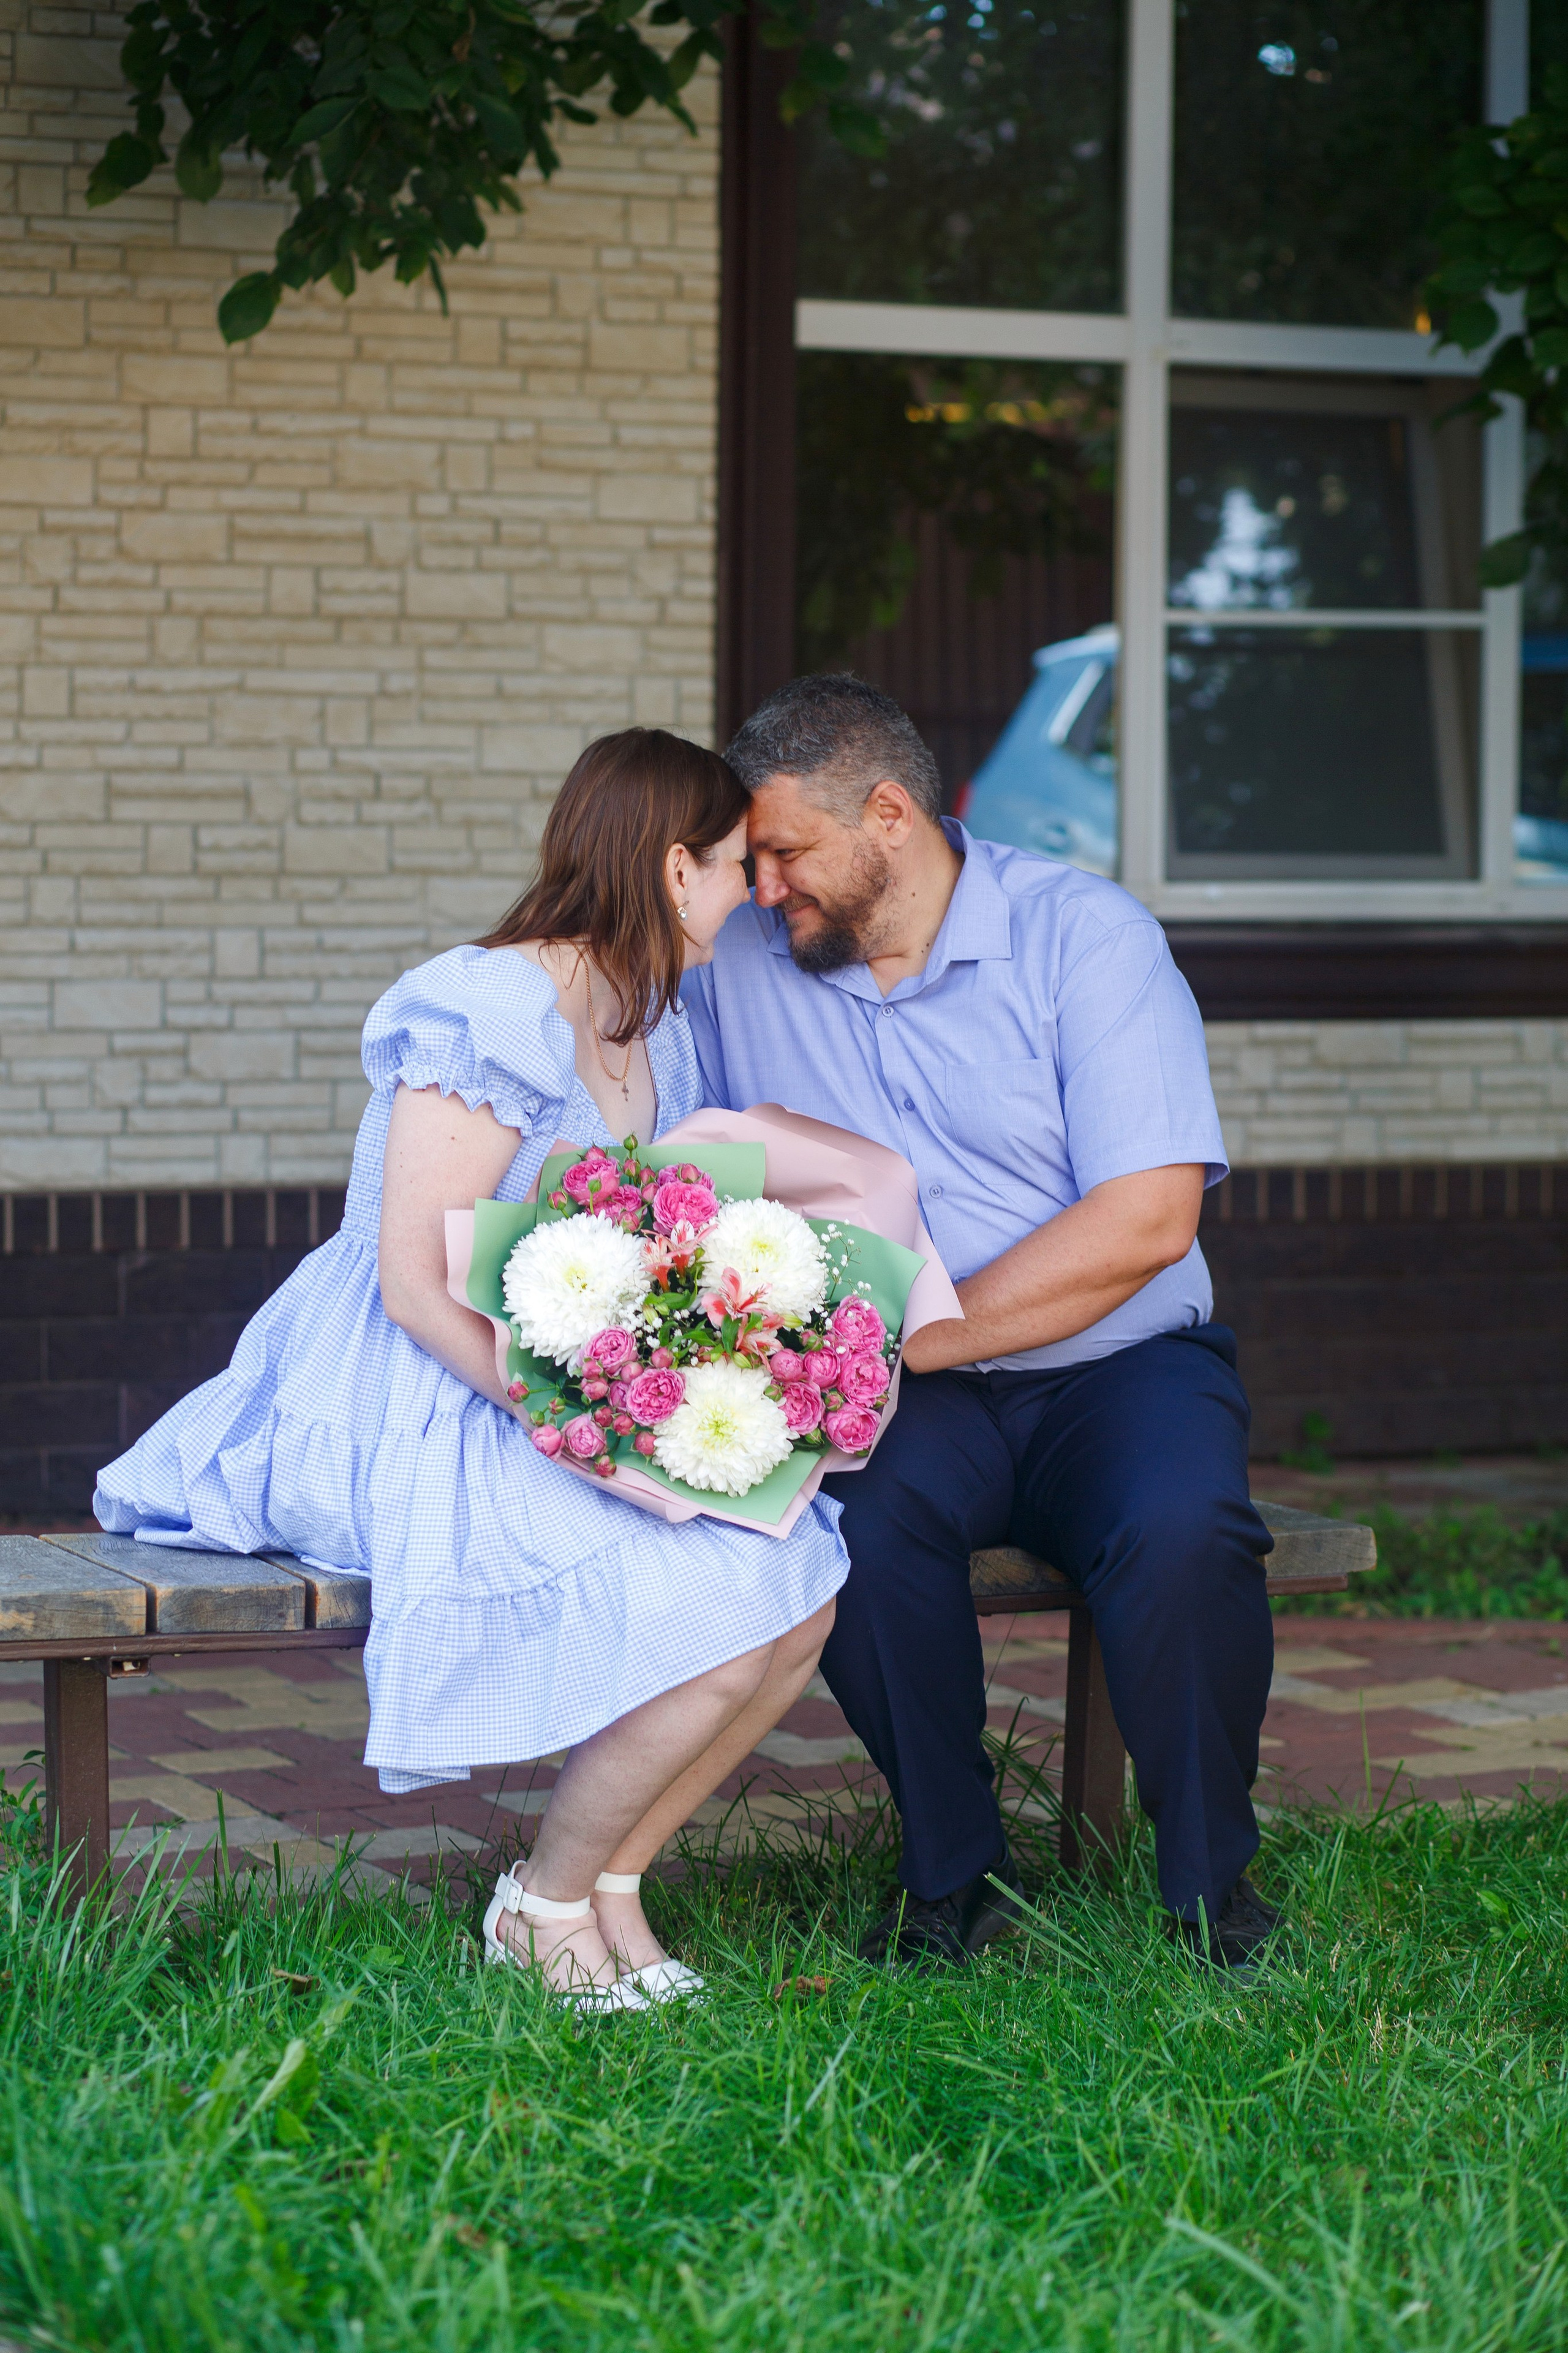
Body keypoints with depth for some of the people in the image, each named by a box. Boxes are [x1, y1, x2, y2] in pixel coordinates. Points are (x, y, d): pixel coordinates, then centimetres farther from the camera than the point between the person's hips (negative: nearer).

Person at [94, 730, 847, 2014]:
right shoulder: (490, 1011, -16)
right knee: (718, 1611, -25)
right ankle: (547, 1903, -4)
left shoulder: (656, 1036, 13)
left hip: (557, 1402, 9)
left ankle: (610, 1876, 5)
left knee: (802, 1587, -11)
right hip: (398, 1415, -9)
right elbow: (417, 1285, -20)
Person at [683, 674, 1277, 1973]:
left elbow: (1145, 1219, -15)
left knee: (1181, 1533, -33)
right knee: (860, 1517, -33)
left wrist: (915, 1332, -20)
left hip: (1115, 1366, -2)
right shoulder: (735, 963, 5)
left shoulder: (1083, 933, -7)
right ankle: (954, 1871, -12)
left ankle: (1214, 1881, -11)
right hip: (899, 1395, 2)